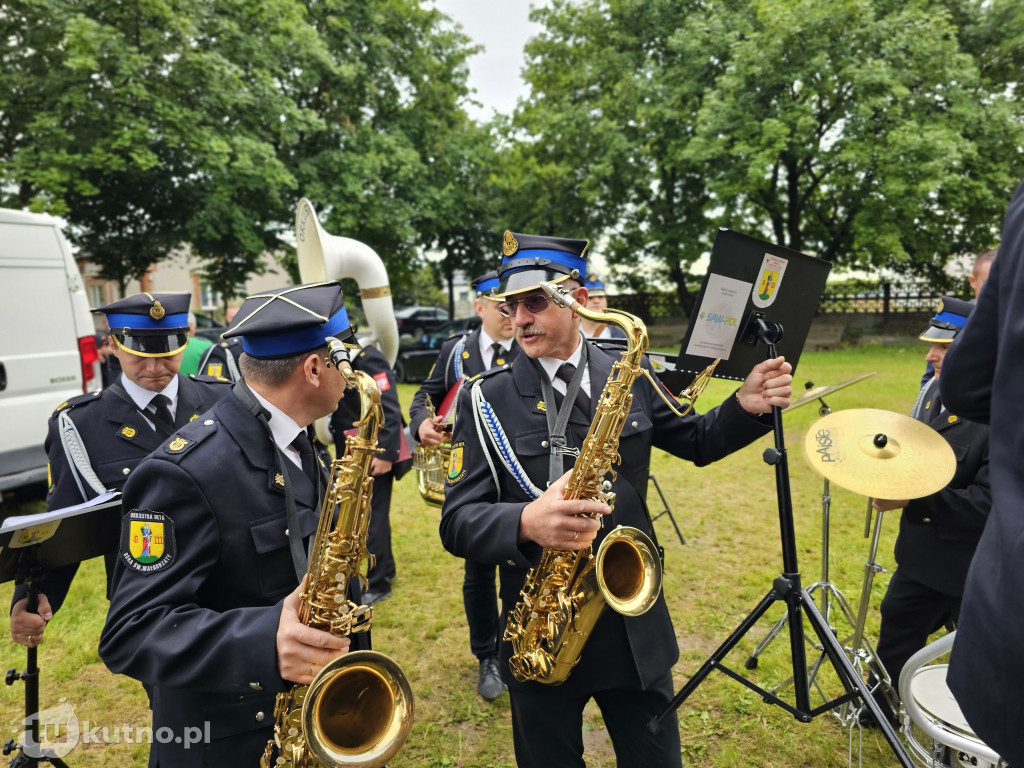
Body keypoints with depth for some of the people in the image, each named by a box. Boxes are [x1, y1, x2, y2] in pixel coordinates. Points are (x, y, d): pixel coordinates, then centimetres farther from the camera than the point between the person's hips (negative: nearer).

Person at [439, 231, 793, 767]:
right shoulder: (486, 398, -9)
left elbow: (695, 441, 12)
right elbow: (457, 521, -13)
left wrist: (746, 408, -8)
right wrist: (525, 522, -33)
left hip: (636, 627, 2)